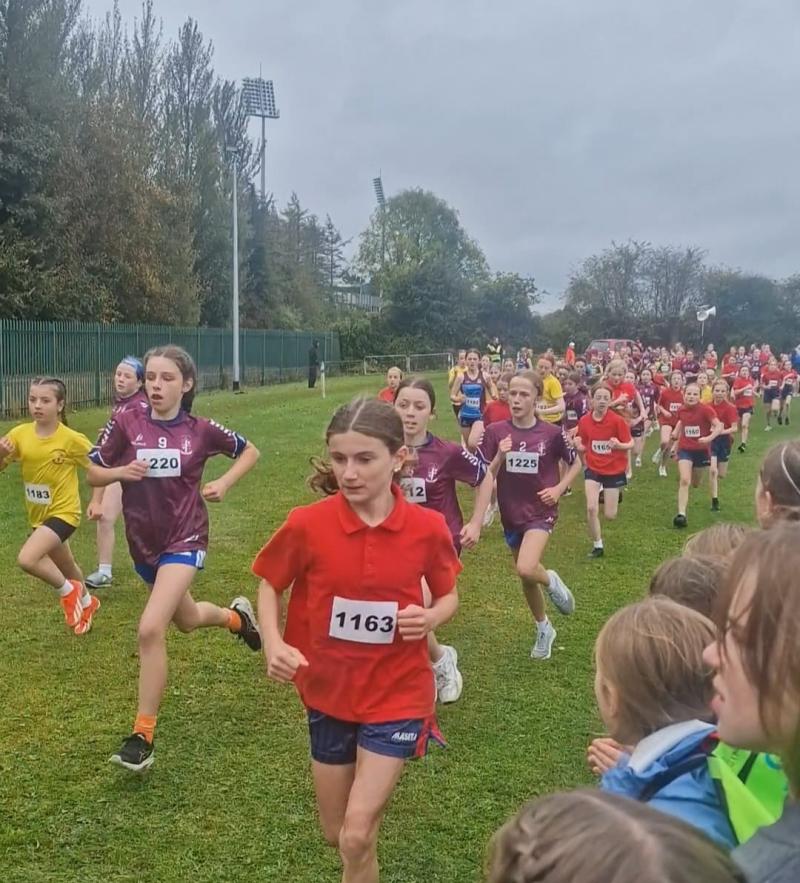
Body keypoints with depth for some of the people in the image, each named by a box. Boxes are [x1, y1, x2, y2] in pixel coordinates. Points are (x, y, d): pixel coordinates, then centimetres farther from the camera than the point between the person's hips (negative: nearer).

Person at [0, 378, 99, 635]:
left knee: (26, 559, -25)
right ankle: (86, 602, 53)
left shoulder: (72, 439, -19)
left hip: (63, 512, -6)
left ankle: (69, 592, 1)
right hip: (38, 514, 6)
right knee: (66, 567, 24)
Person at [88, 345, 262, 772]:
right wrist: (121, 471, -22)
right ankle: (237, 616, 60)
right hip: (143, 542, 4)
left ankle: (142, 735, -6)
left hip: (184, 539, -4)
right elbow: (93, 474, -1)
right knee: (186, 619, 24)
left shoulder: (201, 430, -9)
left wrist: (224, 483, -7)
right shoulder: (126, 423, -8)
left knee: (151, 629, -20)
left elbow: (250, 451, 8)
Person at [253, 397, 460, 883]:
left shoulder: (428, 527, -14)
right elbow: (270, 585, 1)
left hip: (397, 695, -2)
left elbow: (448, 596, 3)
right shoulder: (307, 524, -16)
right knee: (337, 834, 17)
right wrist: (274, 644, -16)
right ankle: (382, 780, 49)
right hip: (329, 693, 2)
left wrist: (431, 617, -19)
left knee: (357, 836, -7)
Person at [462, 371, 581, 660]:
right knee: (526, 577, 16)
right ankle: (543, 629, 39)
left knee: (526, 570, -25)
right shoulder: (495, 432, -9)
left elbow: (575, 464, 7)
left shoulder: (552, 433, -11)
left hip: (541, 512, -3)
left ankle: (551, 581, 10)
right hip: (511, 514, 3)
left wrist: (559, 489, -8)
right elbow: (486, 477, -10)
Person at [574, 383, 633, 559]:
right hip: (593, 469, 2)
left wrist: (619, 445, -32)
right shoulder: (584, 421, -8)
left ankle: (614, 497, 40)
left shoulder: (618, 420, -18)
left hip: (614, 470, -2)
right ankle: (597, 546, 7)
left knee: (610, 516, 3)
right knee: (591, 508, -12)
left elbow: (630, 444, -11)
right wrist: (578, 446, -17)